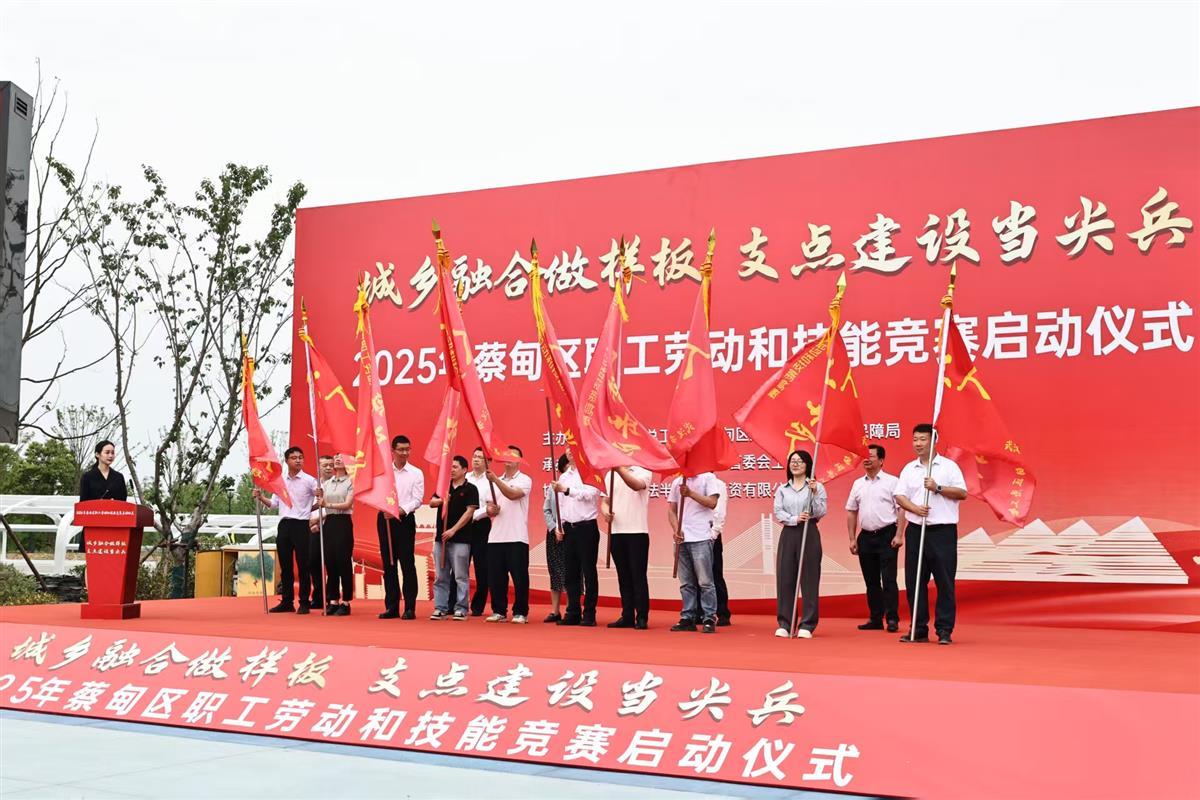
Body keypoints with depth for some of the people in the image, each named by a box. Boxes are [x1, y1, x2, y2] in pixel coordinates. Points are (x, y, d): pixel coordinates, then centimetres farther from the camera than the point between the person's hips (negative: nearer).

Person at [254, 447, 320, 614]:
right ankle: (286, 602, 16)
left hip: (301, 525, -4)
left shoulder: (309, 480, -3)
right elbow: (274, 503, 16)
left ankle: (304, 603, 3)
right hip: (284, 525, 5)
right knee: (285, 566, 9)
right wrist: (261, 497, 1)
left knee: (303, 565, -2)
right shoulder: (280, 480, 11)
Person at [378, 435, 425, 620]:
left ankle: (410, 608, 1)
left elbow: (418, 499, -4)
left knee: (407, 564, -3)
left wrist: (401, 510, -18)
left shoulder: (416, 473, 3)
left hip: (405, 519, -2)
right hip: (385, 519, 2)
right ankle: (391, 607, 12)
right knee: (388, 564, 6)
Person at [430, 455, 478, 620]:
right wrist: (440, 500, -15)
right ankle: (440, 608, 12)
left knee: (460, 576, -3)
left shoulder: (470, 489, -2)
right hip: (441, 537, 5)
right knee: (441, 576, 7)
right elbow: (431, 503, 8)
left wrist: (453, 530, -15)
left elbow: (469, 512, -10)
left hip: (460, 539, -5)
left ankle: (461, 609, 2)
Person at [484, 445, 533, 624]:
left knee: (519, 577, -3)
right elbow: (489, 508, 18)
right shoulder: (496, 481, 18)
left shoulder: (525, 480, 0)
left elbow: (512, 494, -19)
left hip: (517, 537, -5)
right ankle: (499, 611, 15)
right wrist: (491, 510, -5)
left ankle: (520, 612, 4)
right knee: (496, 577, 6)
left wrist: (496, 480, -28)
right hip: (495, 537, 5)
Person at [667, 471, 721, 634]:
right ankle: (688, 618, 12)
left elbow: (712, 503, -7)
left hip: (701, 538, -4)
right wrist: (676, 530, -2)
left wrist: (691, 493, -14)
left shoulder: (708, 477, 4)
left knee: (705, 581, -5)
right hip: (682, 538, 5)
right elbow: (671, 509, 14)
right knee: (686, 582, 7)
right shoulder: (677, 482, 16)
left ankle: (709, 619, -1)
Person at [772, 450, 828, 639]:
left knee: (809, 579, -3)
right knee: (785, 578, 1)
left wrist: (814, 493, -15)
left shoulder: (817, 487, 4)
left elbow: (821, 512, -4)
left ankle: (807, 625, 2)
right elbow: (778, 513, 2)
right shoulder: (782, 489, 13)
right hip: (788, 534, 3)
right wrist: (795, 519, -14)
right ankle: (784, 623, 7)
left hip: (809, 535, -3)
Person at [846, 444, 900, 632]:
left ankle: (892, 619, -4)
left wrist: (898, 535, -15)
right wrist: (852, 539, 9)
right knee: (871, 580, 9)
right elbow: (851, 512, 14)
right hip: (866, 536, 5)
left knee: (888, 579, -6)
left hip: (886, 535, -5)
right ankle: (875, 618, 16)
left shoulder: (891, 482, -3)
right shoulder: (858, 484, 12)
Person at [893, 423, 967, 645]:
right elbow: (899, 496, 5)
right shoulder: (909, 469, 13)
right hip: (916, 530, 4)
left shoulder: (949, 466, 3)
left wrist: (938, 488, -15)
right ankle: (918, 629, 12)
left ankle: (944, 630, 3)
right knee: (914, 581, 4)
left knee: (944, 582, -3)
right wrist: (915, 508, -13)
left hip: (943, 531, -4)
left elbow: (962, 493, -4)